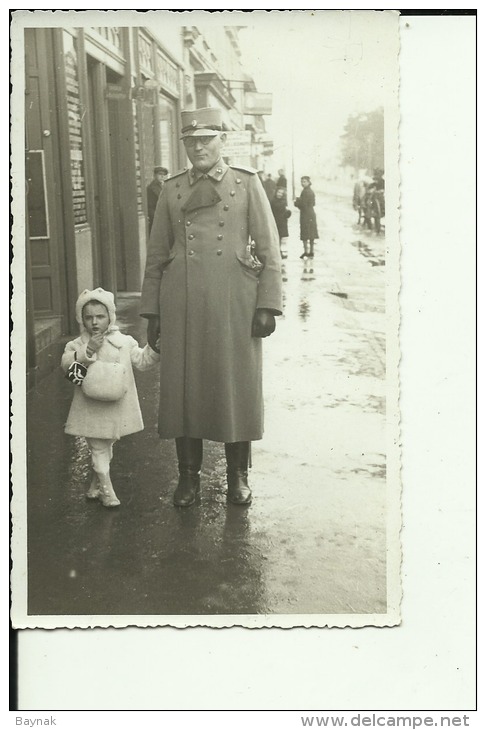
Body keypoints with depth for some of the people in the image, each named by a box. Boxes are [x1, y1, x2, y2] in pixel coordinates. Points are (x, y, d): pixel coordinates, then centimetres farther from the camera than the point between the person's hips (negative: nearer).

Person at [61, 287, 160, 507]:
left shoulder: (124, 342, 3)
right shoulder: (77, 345, -3)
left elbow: (142, 360, 5)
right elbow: (66, 364, -19)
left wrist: (154, 347, -10)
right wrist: (87, 351, -28)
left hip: (117, 406, 3)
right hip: (91, 408, -3)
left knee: (106, 448, 18)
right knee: (98, 449, 0)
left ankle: (94, 488, 35)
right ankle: (106, 491, 9)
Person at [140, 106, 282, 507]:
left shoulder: (247, 183, 5)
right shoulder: (173, 189, 11)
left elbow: (269, 249, 2)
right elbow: (156, 255, 13)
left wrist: (268, 305, -6)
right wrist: (152, 311, 8)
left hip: (235, 300, -2)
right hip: (182, 302, 2)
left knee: (238, 384, 3)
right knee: (183, 385, 4)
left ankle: (238, 476, 18)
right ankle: (188, 475, 17)